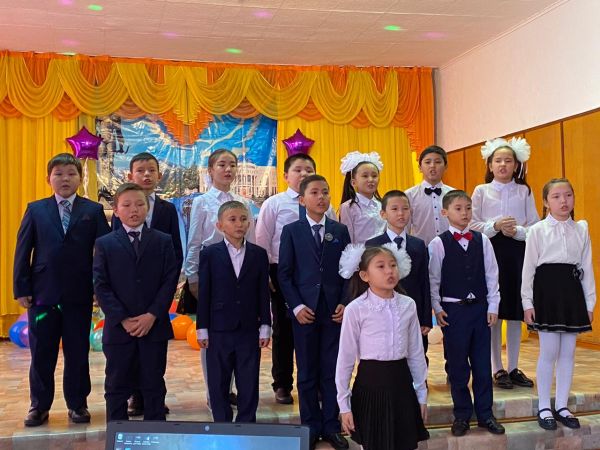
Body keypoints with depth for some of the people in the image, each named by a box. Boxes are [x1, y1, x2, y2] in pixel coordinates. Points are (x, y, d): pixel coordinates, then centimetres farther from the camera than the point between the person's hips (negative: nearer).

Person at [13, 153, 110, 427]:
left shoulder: (93, 211, 3)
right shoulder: (36, 210, 6)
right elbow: (22, 251, 4)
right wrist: (21, 288, -3)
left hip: (79, 294, -1)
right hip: (43, 293, 1)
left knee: (78, 353, 8)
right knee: (41, 353, 9)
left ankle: (77, 404, 21)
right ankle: (39, 406, 22)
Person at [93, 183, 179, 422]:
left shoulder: (163, 241, 4)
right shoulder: (104, 244, 3)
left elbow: (170, 281, -2)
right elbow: (101, 286, -3)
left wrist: (152, 316, -12)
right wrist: (123, 320, -11)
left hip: (154, 326, 0)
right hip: (118, 328, 0)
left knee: (153, 386, 9)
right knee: (117, 387, 8)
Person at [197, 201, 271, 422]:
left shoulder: (259, 254, 4)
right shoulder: (209, 254, -1)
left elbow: (263, 293, 5)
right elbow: (204, 294, 0)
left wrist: (265, 327, 2)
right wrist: (202, 329, -2)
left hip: (249, 329, 1)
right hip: (219, 330, -1)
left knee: (249, 385, 6)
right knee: (218, 384, 8)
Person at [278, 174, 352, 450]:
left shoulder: (340, 231, 7)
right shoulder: (291, 231, 2)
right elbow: (284, 273, -1)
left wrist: (344, 303, -5)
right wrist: (296, 306, -9)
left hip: (334, 311, 1)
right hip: (304, 310, -1)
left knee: (332, 370, 6)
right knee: (307, 372, 7)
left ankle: (331, 426, 18)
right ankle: (311, 427, 19)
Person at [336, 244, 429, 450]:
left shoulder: (408, 305, 1)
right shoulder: (356, 309, -10)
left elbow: (416, 354, 9)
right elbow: (345, 359, -6)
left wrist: (422, 394, 12)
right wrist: (344, 404, -4)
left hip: (401, 383, 4)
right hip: (370, 383, -3)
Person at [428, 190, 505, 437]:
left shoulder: (482, 240, 3)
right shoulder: (438, 243, -6)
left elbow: (491, 275, 6)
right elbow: (433, 280, -3)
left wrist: (493, 306, 3)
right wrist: (437, 309, -6)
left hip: (480, 307, 3)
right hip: (453, 310, -3)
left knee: (483, 364, 8)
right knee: (458, 365, 6)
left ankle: (485, 414, 20)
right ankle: (462, 415, 19)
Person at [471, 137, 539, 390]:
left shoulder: (524, 191, 8)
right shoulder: (482, 191, 5)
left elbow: (535, 226, 4)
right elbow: (472, 225, -1)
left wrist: (517, 231, -14)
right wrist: (495, 226, -16)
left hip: (518, 251, 2)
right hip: (491, 251, -1)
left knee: (515, 312, 6)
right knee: (493, 312, 0)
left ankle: (513, 368, 17)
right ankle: (497, 369, 11)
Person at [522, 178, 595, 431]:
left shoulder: (581, 229, 8)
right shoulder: (537, 230, -2)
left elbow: (587, 267, 9)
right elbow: (528, 268, -3)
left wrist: (590, 302, 7)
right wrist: (527, 302, -7)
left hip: (572, 290, 4)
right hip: (546, 289, -3)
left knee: (568, 352, 8)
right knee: (549, 352, -1)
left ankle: (561, 406, 19)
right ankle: (544, 408, 12)